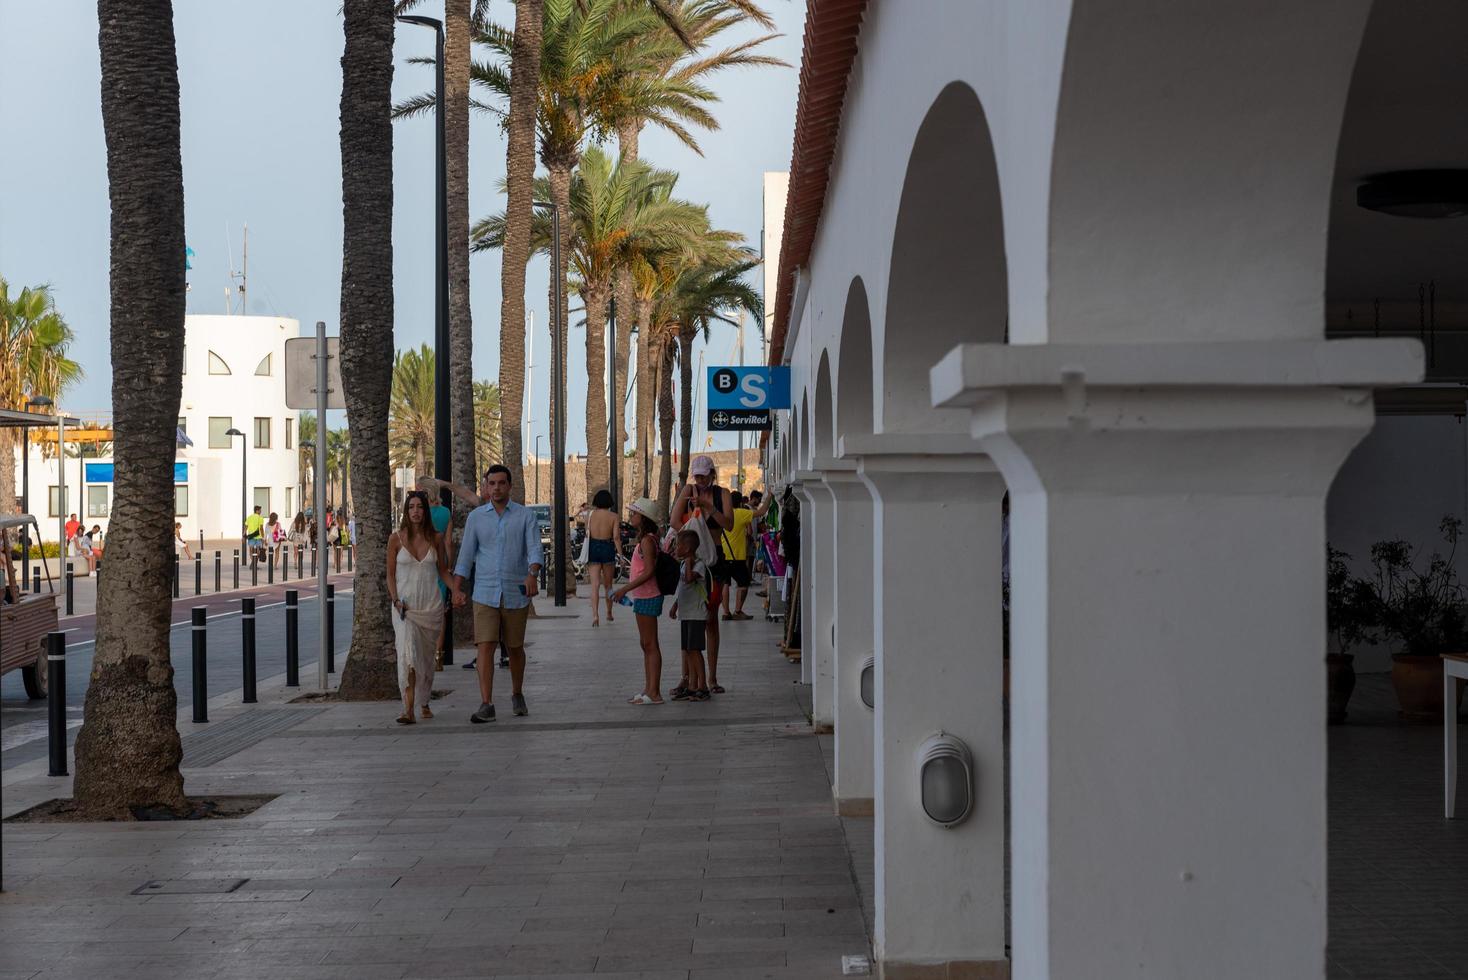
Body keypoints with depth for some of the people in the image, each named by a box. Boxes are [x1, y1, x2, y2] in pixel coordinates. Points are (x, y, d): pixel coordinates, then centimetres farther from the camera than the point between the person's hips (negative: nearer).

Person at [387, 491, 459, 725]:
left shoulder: (435, 538, 4)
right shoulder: (396, 538, -1)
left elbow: (443, 571, 12)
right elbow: (391, 574, 4)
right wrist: (395, 600, -10)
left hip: (431, 605, 2)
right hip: (405, 606, -2)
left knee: (427, 657, 10)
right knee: (408, 656, -17)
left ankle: (424, 703, 28)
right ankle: (408, 710, -22)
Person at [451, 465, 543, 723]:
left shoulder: (525, 516, 0)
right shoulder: (476, 517, 5)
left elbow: (535, 549, -10)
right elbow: (466, 554, 6)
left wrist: (532, 575, -29)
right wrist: (457, 588, -2)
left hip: (515, 594, 0)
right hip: (485, 594, 0)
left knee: (515, 648, 12)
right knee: (485, 646, -10)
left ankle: (517, 695, 34)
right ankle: (486, 705, -13)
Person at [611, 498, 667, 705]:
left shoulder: (647, 540, -16)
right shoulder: (646, 539, 14)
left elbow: (649, 571, -23)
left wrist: (625, 589, -22)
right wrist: (627, 588, 19)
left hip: (647, 597, -10)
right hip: (643, 597, 10)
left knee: (650, 645, -7)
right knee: (646, 645, 13)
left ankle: (654, 693, -5)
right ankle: (649, 690, 17)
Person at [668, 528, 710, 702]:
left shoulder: (699, 564, -14)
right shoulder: (682, 564, 13)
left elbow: (689, 578, -34)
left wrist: (688, 561, -22)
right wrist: (675, 606, 22)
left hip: (696, 614, -9)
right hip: (685, 614, 9)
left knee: (694, 649, -9)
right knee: (687, 650, 10)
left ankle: (702, 687, -5)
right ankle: (692, 687, 14)